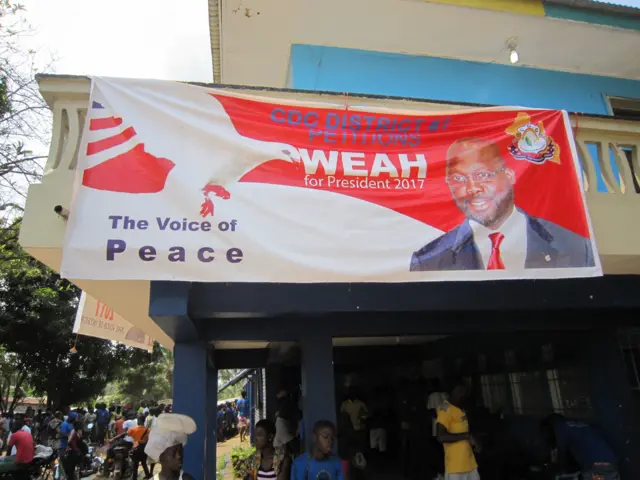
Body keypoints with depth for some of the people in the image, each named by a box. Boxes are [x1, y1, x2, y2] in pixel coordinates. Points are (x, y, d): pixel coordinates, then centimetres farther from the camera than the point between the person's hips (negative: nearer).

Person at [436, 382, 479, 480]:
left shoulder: (460, 409, 14)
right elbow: (441, 437, -24)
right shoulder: (446, 409, -16)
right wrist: (467, 436, -19)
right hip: (455, 463, -9)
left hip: (468, 460, 9)